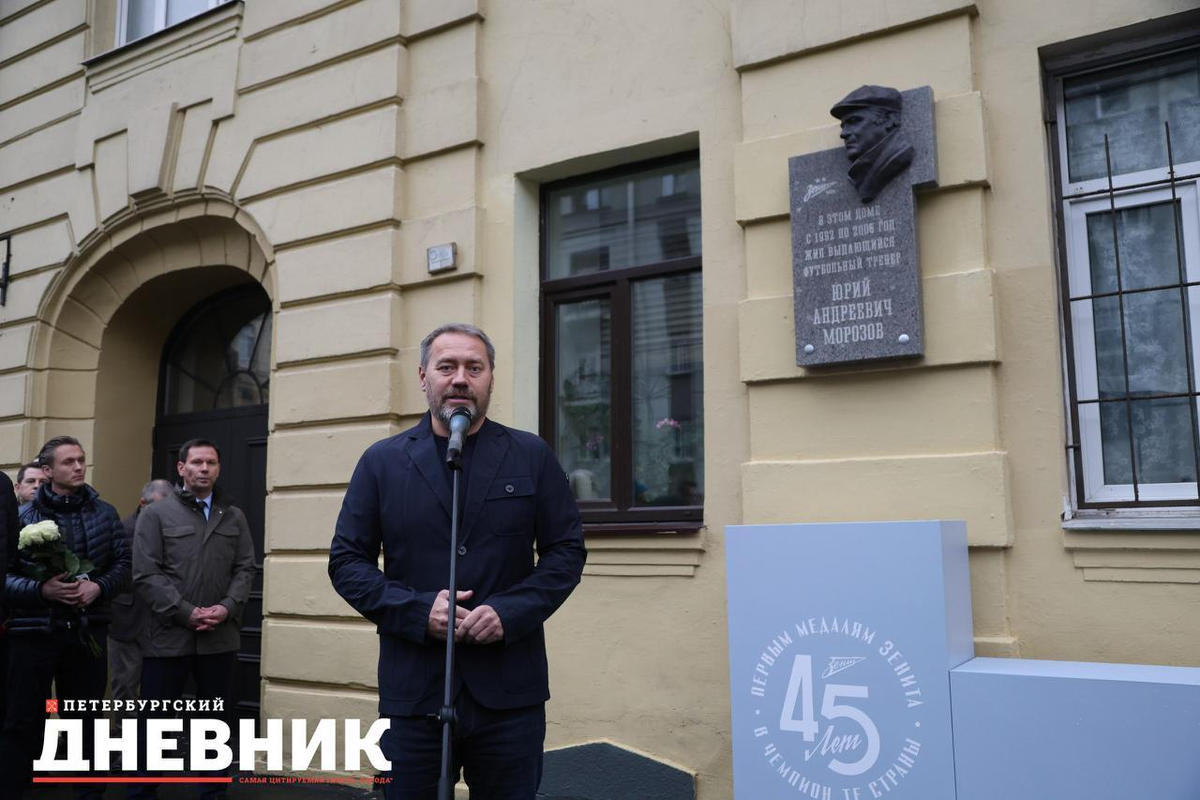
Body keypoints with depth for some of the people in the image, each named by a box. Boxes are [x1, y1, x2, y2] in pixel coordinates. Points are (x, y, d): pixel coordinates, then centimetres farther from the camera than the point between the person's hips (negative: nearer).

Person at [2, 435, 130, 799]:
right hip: (35, 630, -2)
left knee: (85, 718, 13)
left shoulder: (104, 513, 5)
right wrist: (41, 589, -19)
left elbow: (122, 564, 6)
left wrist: (99, 587, -12)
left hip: (88, 629, 2)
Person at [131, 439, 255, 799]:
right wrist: (187, 613, -14)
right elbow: (146, 575, -7)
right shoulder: (155, 515, 1)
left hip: (221, 638, 3)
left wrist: (227, 607, -11)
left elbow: (245, 569, 6)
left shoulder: (234, 517, 11)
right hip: (168, 636, -3)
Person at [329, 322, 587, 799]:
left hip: (510, 690, 0)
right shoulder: (382, 461, 4)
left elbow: (567, 550, 3)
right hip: (412, 689, 0)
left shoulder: (532, 457, 4)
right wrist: (418, 609, -12)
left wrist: (511, 611, -13)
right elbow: (346, 560, 3)